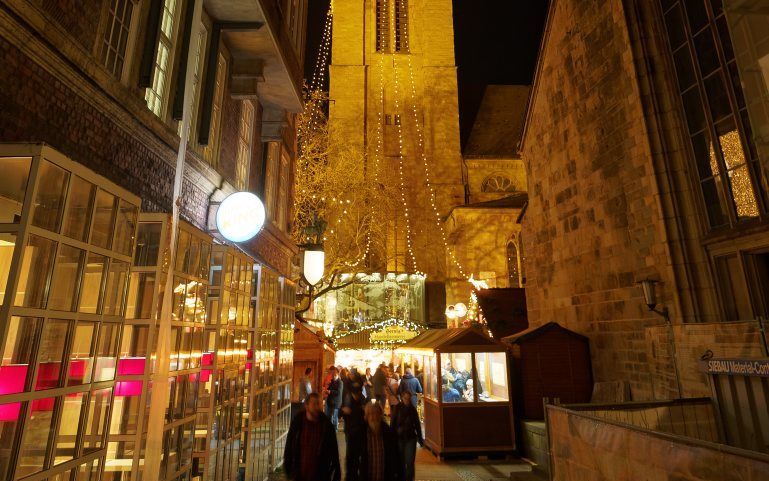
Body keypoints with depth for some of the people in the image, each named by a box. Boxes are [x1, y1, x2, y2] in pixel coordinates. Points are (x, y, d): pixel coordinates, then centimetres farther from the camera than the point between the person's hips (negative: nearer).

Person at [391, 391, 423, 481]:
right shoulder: (397, 409, -6)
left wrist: (420, 438, 9)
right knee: (401, 461, 9)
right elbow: (392, 424, -5)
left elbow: (417, 425, 8)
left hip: (411, 438, 1)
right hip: (399, 438, -1)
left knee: (410, 461, -5)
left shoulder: (413, 409, 0)